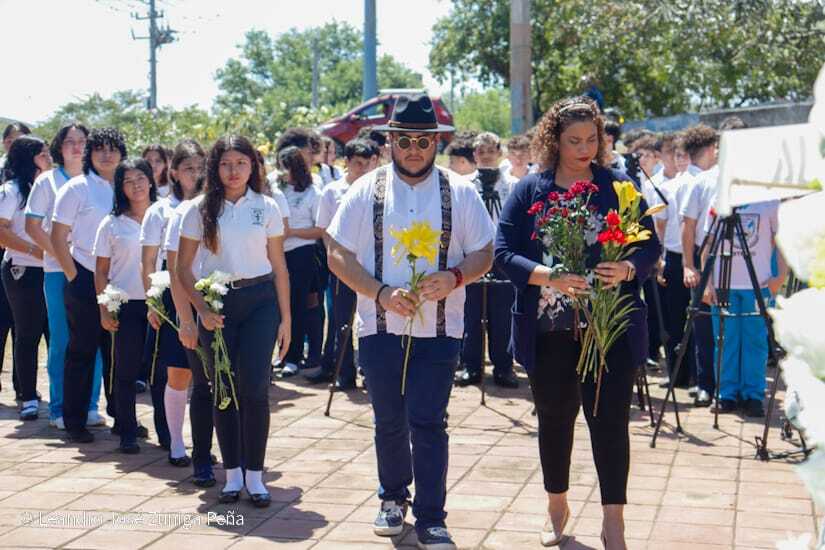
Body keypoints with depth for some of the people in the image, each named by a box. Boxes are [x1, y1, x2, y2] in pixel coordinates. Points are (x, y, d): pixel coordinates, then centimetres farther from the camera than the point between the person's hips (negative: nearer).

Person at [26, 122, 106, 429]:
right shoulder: (48, 181, 4)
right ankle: (59, 410, 8)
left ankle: (89, 406, 13)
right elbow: (33, 226, -1)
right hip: (59, 271, -2)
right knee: (62, 341, -1)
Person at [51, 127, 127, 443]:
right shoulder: (76, 189, -4)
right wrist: (73, 276, -9)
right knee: (81, 351, 2)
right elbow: (57, 238, -5)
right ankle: (75, 422, 11)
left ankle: (121, 417, 18)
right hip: (85, 280, -4)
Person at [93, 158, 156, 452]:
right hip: (126, 305, -1)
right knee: (126, 371, 2)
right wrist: (105, 310, -3)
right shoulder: (112, 224, 5)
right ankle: (127, 434, 11)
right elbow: (101, 272, 5)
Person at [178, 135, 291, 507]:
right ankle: (232, 474, 17)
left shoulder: (266, 208, 4)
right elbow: (183, 267, 4)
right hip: (217, 303, 1)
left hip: (260, 301, 0)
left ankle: (255, 475, 5)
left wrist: (285, 318, 3)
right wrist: (201, 309, -8)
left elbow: (279, 266, 6)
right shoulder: (201, 209, 2)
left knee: (255, 388, -5)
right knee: (224, 389, 6)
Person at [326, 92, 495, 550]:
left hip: (439, 328, -1)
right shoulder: (366, 191, 2)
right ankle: (393, 499, 35)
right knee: (388, 422, 13)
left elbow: (484, 254, 4)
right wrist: (381, 294, -14)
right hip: (381, 326, 2)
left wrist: (454, 277, -18)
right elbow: (338, 256, 0)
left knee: (428, 423, -4)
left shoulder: (460, 193, 2)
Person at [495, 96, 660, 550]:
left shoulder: (618, 186, 2)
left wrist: (628, 269, -22)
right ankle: (557, 509, 31)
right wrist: (548, 276, -23)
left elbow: (650, 245, 1)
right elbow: (503, 253, -5)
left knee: (610, 420, -4)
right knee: (554, 418, 13)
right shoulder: (528, 190, 2)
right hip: (548, 329, 1)